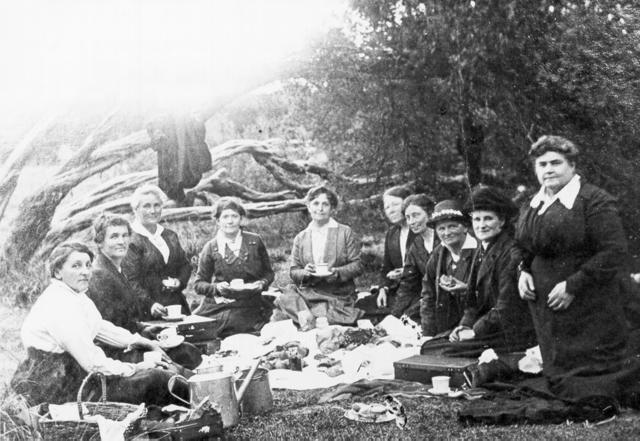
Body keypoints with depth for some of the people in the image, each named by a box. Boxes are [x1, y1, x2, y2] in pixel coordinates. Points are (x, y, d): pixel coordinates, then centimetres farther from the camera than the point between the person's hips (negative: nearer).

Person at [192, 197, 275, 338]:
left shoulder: (255, 241, 7)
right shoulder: (211, 248, 4)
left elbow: (268, 273, 15)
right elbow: (199, 284, 7)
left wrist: (262, 284, -7)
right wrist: (216, 287, -12)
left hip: (250, 309, 0)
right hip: (219, 309, 0)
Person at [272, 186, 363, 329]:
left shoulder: (345, 233, 6)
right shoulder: (300, 238, 14)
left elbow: (357, 266, 2)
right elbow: (294, 272, 12)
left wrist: (337, 272, -16)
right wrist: (305, 273, -11)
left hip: (337, 296, -3)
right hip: (307, 292, 4)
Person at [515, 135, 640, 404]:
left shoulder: (594, 201, -11)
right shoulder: (532, 206, 13)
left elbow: (613, 252, -17)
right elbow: (525, 248, 25)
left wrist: (573, 285, -20)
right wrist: (523, 271, 3)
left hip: (588, 309, -7)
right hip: (545, 308, 7)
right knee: (560, 377, 14)